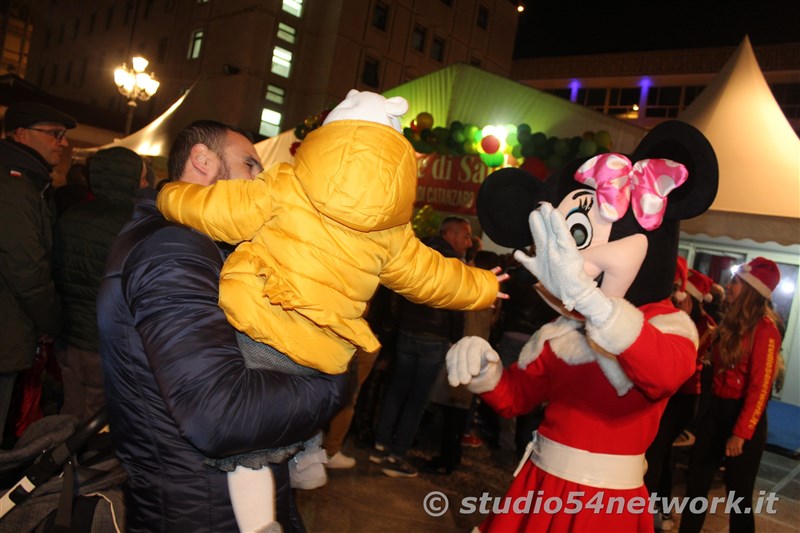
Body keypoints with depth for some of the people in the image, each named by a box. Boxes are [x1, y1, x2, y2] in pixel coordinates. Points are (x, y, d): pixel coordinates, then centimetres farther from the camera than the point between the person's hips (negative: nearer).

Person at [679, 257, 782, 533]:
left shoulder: (764, 329, -15)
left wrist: (741, 433, -19)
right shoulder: (731, 322, 11)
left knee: (738, 494, 7)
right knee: (696, 484, 13)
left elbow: (760, 387, -18)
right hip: (716, 410, 8)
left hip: (743, 415, -7)